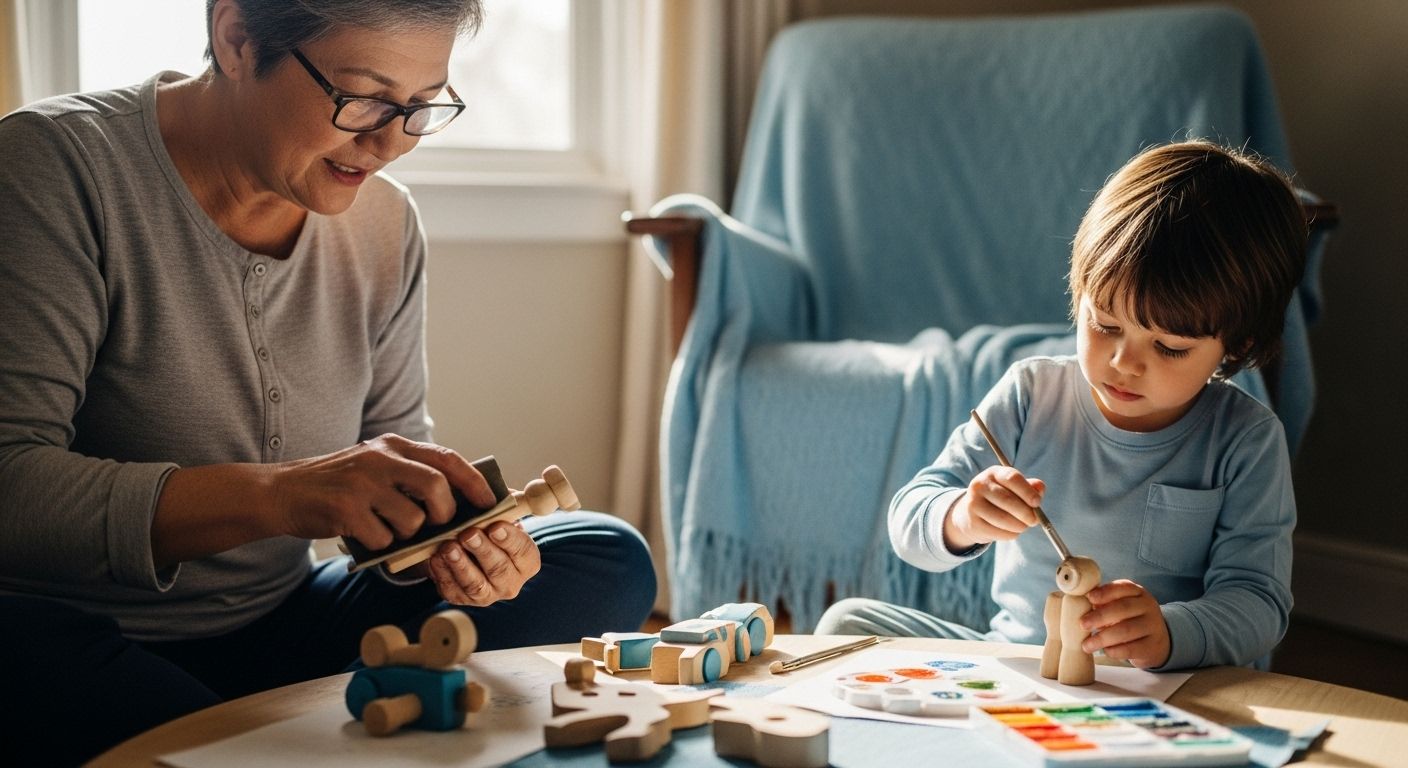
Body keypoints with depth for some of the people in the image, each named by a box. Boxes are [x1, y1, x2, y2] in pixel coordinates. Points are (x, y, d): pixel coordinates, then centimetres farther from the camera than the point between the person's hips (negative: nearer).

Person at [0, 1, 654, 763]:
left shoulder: (385, 226, 3)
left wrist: (448, 539, -14)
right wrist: (275, 495, -38)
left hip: (286, 627, 5)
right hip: (86, 648, -5)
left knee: (607, 559, -5)